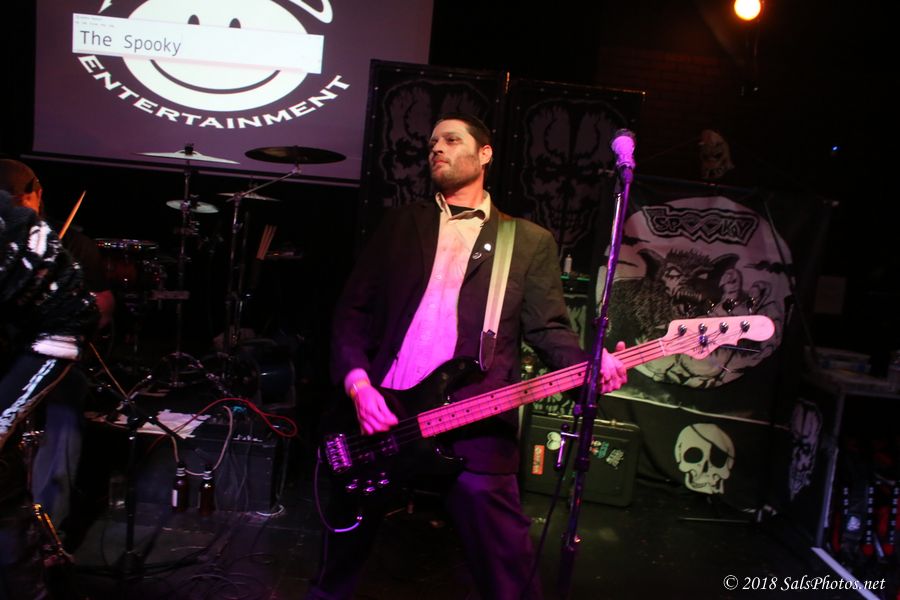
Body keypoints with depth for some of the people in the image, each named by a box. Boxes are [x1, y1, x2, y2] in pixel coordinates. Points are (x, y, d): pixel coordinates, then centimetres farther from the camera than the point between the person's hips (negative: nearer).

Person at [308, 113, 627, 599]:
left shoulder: (531, 242, 7)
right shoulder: (400, 223, 13)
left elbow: (549, 328, 2)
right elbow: (353, 309, 8)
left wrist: (590, 367, -19)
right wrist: (357, 381, -7)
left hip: (475, 433, -2)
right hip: (375, 417, 3)